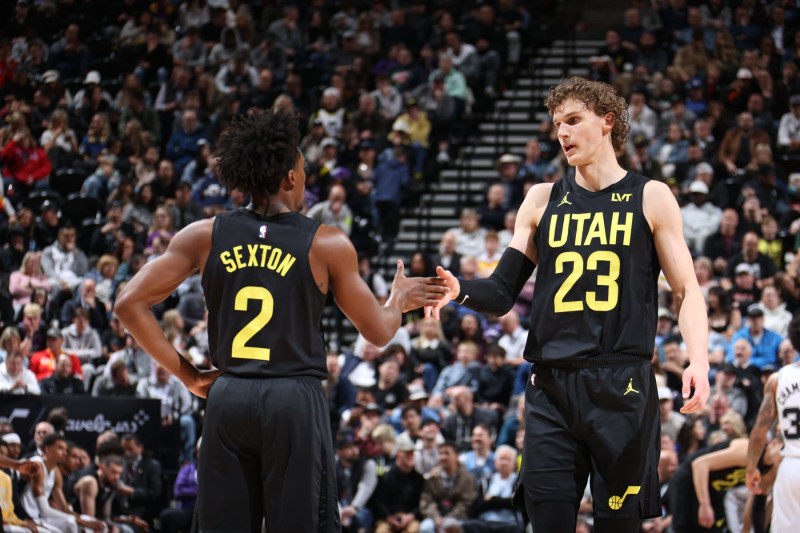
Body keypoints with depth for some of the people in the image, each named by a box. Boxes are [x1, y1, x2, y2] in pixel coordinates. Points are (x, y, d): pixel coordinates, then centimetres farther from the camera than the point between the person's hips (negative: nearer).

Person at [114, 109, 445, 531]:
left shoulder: (204, 237, 5)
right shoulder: (326, 244, -2)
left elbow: (129, 304, 1)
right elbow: (378, 332, 7)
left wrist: (188, 376, 7)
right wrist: (399, 299, 29)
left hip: (227, 400, 3)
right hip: (295, 400, -3)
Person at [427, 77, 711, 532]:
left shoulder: (650, 198, 6)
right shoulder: (544, 200, 13)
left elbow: (686, 290, 4)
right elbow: (503, 292, 11)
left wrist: (698, 360, -11)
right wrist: (460, 290, -11)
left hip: (622, 387, -3)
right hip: (551, 387, 3)